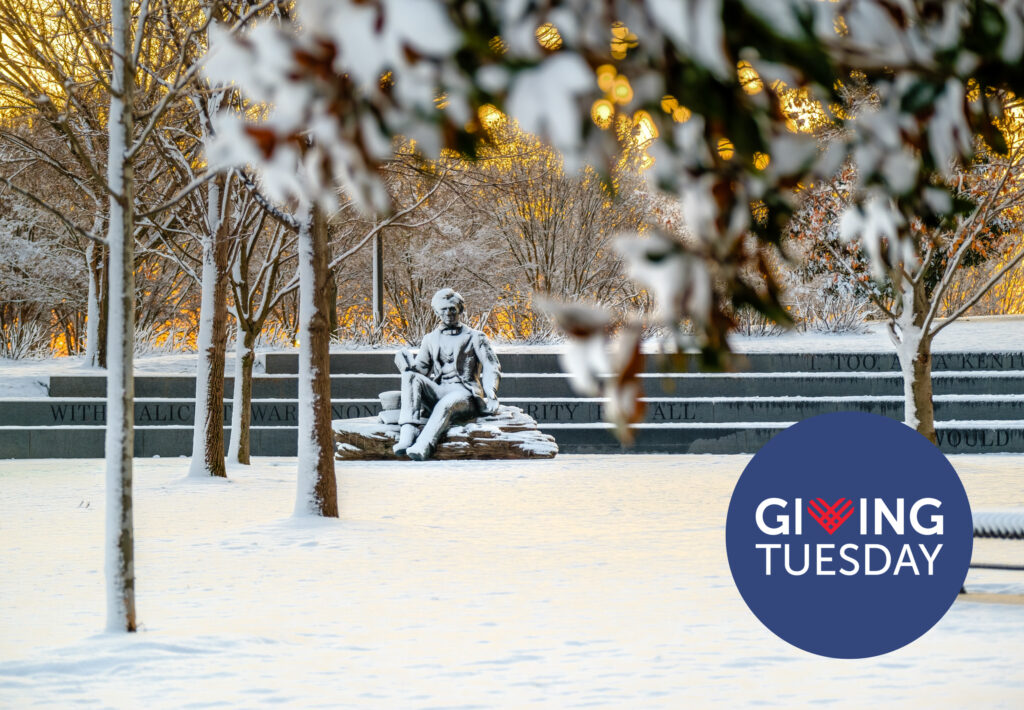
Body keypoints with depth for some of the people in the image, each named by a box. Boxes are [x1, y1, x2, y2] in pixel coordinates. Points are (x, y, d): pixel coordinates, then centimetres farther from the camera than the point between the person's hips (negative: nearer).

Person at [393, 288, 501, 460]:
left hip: (464, 392, -4)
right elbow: (420, 368, 16)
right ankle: (408, 433, -42)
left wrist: (490, 395, -12)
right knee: (410, 377, -26)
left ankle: (422, 448, -62)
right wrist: (410, 364, -10)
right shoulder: (431, 339, 22)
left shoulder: (475, 337, 12)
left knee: (445, 405, -39)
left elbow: (492, 368, 5)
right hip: (438, 391, 4)